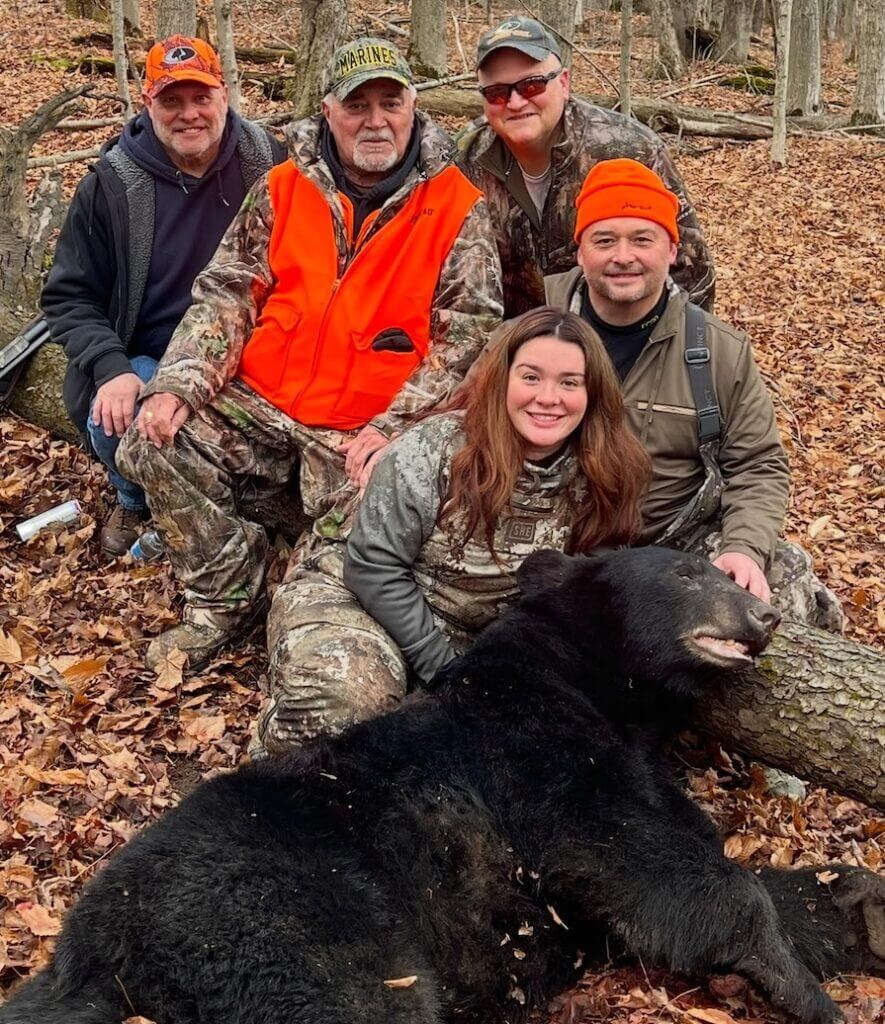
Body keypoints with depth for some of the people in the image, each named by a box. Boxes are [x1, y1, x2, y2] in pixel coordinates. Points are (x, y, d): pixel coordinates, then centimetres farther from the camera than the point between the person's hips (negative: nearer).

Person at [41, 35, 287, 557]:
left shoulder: (270, 165, -3)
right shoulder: (113, 183, -4)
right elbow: (70, 295, -1)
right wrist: (111, 368, -19)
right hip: (148, 361, 0)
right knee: (114, 423, -30)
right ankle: (137, 499, 9)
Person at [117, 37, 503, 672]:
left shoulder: (458, 207, -3)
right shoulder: (284, 188, 7)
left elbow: (468, 332, -9)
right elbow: (226, 293, 6)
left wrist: (392, 429, -20)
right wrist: (179, 382, -11)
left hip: (368, 430, -3)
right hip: (259, 405, 4)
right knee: (156, 445, -14)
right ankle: (227, 601, 3)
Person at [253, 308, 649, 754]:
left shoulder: (600, 479, -9)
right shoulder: (434, 450, -22)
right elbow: (374, 567, -19)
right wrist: (445, 668, -17)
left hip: (477, 643, 5)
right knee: (348, 697, -35)